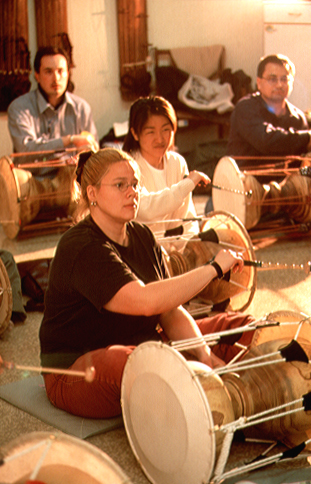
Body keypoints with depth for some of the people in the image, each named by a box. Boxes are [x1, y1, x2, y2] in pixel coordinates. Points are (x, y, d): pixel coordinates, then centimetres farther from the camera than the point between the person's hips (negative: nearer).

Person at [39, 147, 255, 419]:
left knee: (238, 326, 2)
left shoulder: (143, 236, 6)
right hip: (78, 372, -9)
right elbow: (147, 301, -35)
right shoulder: (80, 249, -21)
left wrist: (204, 355, -15)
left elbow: (172, 311, 2)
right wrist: (214, 268, -27)